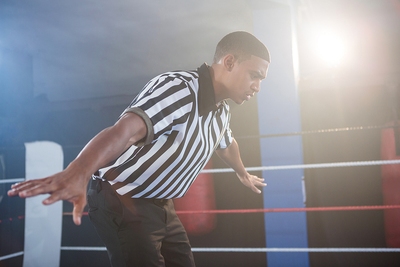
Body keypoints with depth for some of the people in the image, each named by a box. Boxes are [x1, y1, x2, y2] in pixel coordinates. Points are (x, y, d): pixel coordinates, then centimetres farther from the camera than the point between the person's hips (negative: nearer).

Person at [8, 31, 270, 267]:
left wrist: (243, 173, 47)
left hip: (160, 205, 9)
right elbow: (124, 130, -41)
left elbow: (226, 144, 29)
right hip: (122, 201, -9)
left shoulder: (222, 111, 6)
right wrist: (77, 173, -58)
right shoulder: (179, 88, -24)